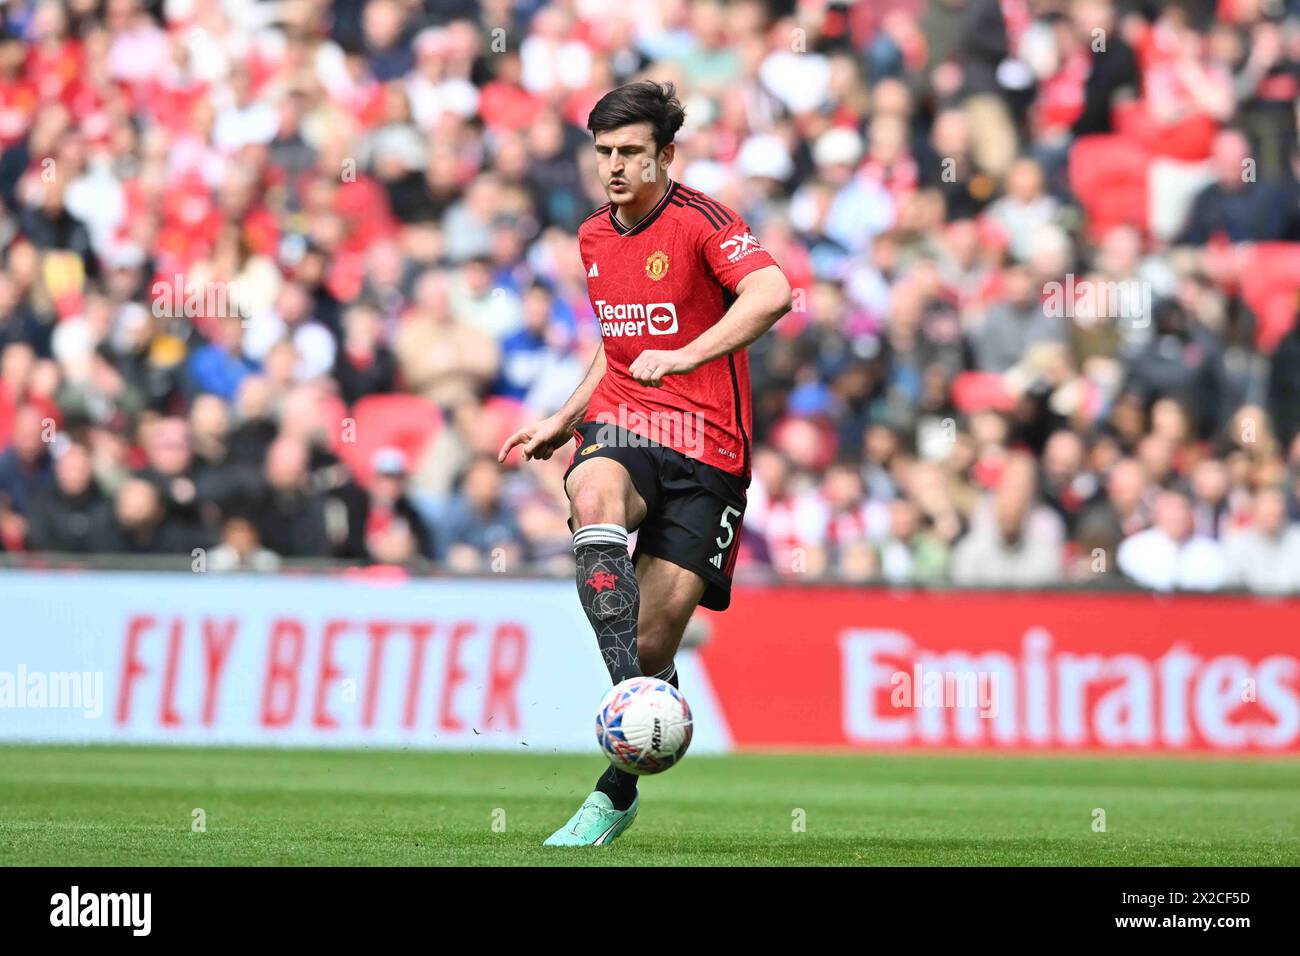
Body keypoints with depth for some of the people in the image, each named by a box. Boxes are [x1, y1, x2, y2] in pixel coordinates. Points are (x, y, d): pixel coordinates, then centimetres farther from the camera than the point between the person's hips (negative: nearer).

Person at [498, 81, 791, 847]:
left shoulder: (700, 221, -8)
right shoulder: (594, 238, 15)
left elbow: (772, 294, -27)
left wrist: (684, 358, -32)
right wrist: (563, 420, 22)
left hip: (704, 446, -4)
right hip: (620, 428, 4)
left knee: (657, 640, -6)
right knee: (594, 494, -36)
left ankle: (617, 793, 15)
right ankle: (633, 694, -45)